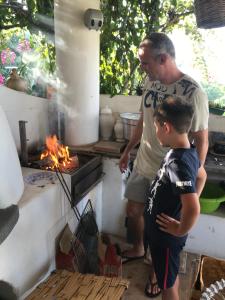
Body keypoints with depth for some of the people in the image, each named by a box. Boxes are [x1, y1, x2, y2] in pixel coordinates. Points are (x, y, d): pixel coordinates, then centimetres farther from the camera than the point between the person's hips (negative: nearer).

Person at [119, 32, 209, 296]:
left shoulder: (192, 93, -22)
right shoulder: (150, 81, -1)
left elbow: (201, 140, -16)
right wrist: (128, 150, 16)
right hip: (143, 164, 7)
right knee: (133, 211, 20)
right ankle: (138, 248, 51)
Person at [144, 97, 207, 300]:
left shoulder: (177, 164, -33)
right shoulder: (188, 152, -4)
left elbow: (193, 209, -39)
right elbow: (201, 175, 15)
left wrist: (181, 230, -21)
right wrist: (189, 199, 12)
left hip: (166, 236, -8)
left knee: (167, 283, 15)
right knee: (171, 276, 29)